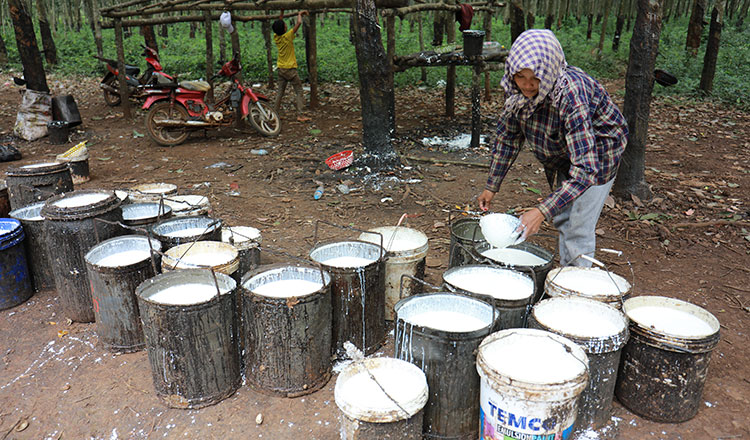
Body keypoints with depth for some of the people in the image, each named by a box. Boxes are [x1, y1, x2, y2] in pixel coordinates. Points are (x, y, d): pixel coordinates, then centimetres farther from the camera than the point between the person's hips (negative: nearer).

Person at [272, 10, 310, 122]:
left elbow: (279, 23, 20)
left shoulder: (276, 37, 3)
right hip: (290, 69, -7)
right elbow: (299, 23, -16)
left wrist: (282, 12, 21)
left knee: (280, 91, 13)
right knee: (298, 91, -2)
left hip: (281, 69, 7)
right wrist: (299, 14, 2)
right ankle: (300, 115, -9)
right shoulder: (287, 36, -15)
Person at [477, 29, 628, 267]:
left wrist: (542, 211, -52)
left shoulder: (572, 94, -40)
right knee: (561, 220, 16)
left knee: (578, 229, -10)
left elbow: (586, 168, -44)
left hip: (598, 153, -6)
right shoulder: (516, 89, -21)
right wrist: (491, 186, -4)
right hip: (561, 153, 6)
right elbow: (508, 136, -5)